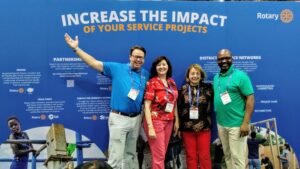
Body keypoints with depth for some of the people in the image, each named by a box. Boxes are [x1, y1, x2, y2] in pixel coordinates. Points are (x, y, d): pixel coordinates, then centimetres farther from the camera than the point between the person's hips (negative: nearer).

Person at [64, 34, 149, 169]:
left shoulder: (146, 74, 7)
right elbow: (94, 63, -8)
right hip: (119, 118, -4)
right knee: (116, 156, -1)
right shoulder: (117, 68, -4)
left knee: (130, 153, 18)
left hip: (136, 118, 4)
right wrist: (76, 48, -14)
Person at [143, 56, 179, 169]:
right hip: (156, 121, -6)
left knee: (163, 154, 13)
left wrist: (176, 121, 14)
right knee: (159, 156, -1)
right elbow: (147, 106, -14)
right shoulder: (152, 82, -9)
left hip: (169, 121, 6)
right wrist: (150, 127, -19)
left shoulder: (172, 82, 8)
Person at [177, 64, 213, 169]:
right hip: (187, 128, 1)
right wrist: (178, 127, 5)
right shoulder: (183, 90, 3)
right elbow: (178, 109, 5)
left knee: (204, 156, 5)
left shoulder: (208, 88, 1)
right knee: (191, 156, 9)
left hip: (204, 127, -1)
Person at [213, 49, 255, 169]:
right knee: (227, 155, 16)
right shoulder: (216, 78, 10)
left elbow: (250, 98, -13)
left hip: (237, 125, -6)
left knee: (237, 157, 0)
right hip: (221, 124, 6)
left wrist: (245, 123, -19)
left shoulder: (240, 76, -9)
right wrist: (218, 120, 11)